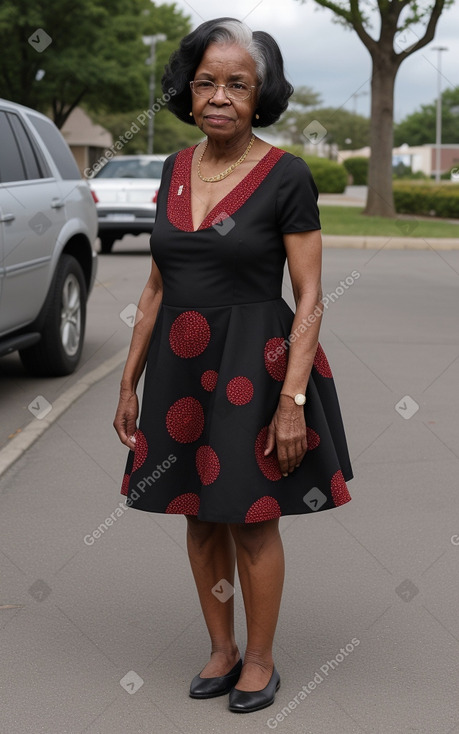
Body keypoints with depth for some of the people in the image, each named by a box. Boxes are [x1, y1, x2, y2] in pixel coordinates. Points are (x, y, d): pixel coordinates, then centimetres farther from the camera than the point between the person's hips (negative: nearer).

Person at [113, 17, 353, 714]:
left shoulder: (286, 175, -10)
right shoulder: (176, 169, 6)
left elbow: (310, 298, -10)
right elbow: (157, 287, 11)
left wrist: (293, 399, -18)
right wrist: (130, 382, 10)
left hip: (253, 365, -5)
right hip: (180, 368, 5)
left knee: (251, 518, 4)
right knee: (199, 513, 13)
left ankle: (260, 659, 23)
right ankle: (221, 649, 30)